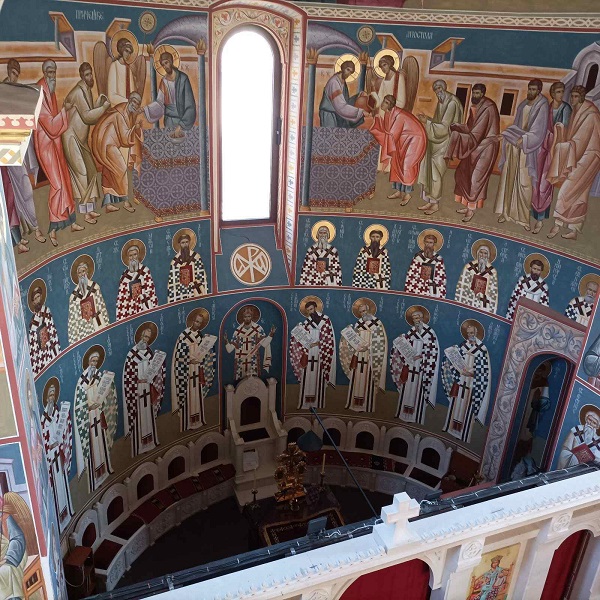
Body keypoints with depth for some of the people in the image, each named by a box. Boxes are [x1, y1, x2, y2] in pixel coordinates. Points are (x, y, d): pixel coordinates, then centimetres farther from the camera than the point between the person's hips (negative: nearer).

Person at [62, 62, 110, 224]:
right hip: (72, 138, -10)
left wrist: (99, 102, 0)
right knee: (81, 172, -8)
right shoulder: (78, 92, -18)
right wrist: (104, 107, -17)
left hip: (81, 139, 10)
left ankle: (90, 209, 17)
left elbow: (90, 114, 13)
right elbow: (87, 116, -23)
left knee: (90, 171, 10)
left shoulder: (87, 90, 12)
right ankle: (84, 212, -3)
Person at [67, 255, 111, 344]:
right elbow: (73, 321, 2)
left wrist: (106, 326, 5)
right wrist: (73, 340, 1)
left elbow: (101, 307, 5)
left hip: (97, 325, 0)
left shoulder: (94, 287, 0)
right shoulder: (74, 296, -1)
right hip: (83, 328, 0)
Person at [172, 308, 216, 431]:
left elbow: (206, 352, 11)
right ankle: (187, 422, 12)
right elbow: (179, 357, -14)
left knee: (198, 396, 14)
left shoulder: (201, 335, 4)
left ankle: (197, 420, 26)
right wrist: (190, 361, -23)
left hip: (198, 372, 6)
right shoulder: (183, 336, -14)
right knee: (187, 397, 2)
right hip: (186, 373, -6)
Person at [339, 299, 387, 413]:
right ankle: (355, 403, 15)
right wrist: (349, 333, -8)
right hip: (358, 357, 5)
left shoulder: (377, 323, -6)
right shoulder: (358, 323, 9)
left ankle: (367, 405, 5)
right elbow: (353, 338, 12)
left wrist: (368, 347, -18)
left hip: (370, 358, -5)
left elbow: (380, 343, -9)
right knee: (356, 380, 7)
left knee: (367, 381, -1)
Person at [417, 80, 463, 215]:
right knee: (429, 172, 9)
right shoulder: (441, 102, 10)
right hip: (435, 143, 8)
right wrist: (427, 118, 3)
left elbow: (444, 127, -19)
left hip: (442, 144, -8)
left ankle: (435, 204, 10)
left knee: (435, 174, -2)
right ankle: (430, 201, 18)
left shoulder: (451, 103, -17)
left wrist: (426, 122, -21)